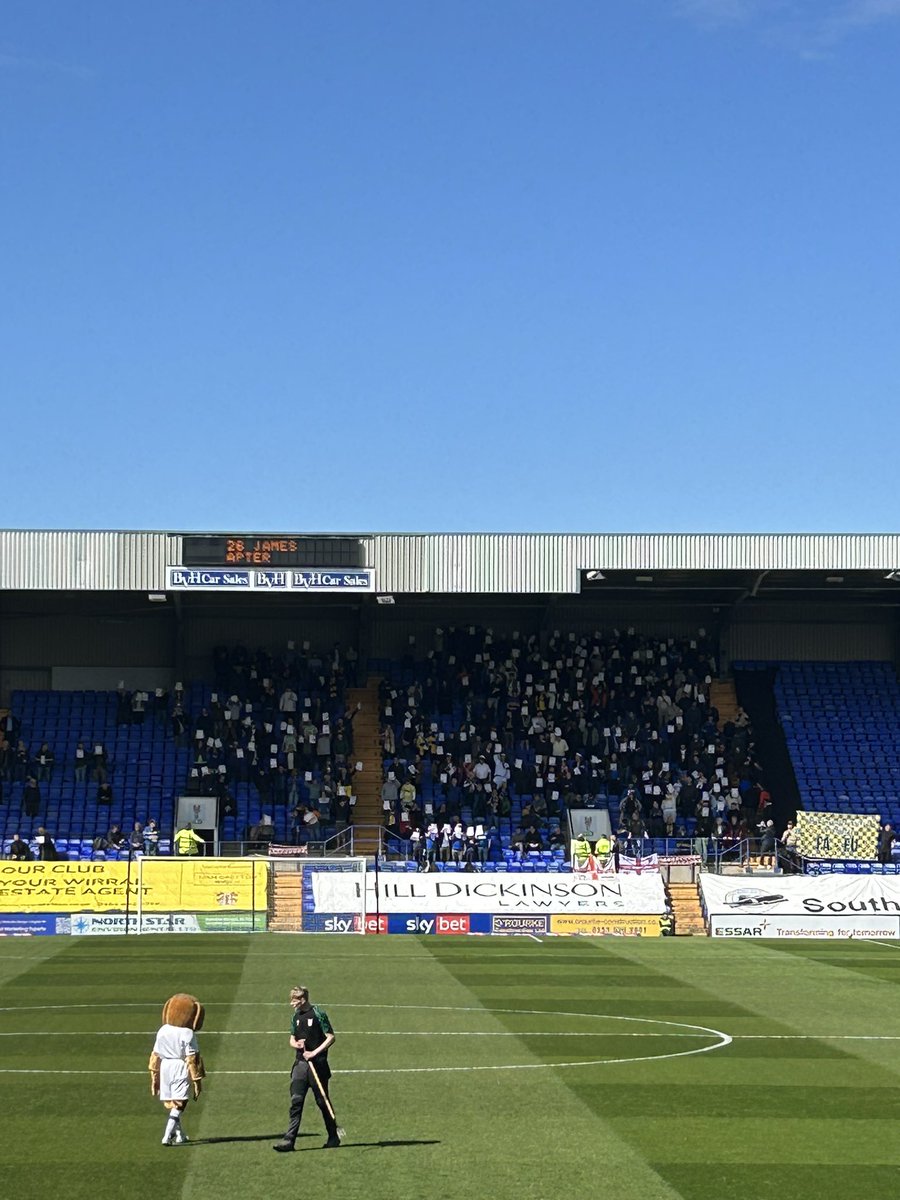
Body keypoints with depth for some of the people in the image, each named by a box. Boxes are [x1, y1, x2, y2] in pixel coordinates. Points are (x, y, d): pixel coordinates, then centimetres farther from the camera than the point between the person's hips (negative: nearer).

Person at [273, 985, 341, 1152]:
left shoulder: (318, 1014, -7)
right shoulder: (296, 1016, 12)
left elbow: (331, 1037, -9)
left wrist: (314, 1052, -16)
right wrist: (296, 1044, -3)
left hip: (317, 1064, -5)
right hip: (300, 1063, 5)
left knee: (323, 1102, 3)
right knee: (296, 1101, -3)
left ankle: (334, 1137, 16)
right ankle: (289, 1139, -5)